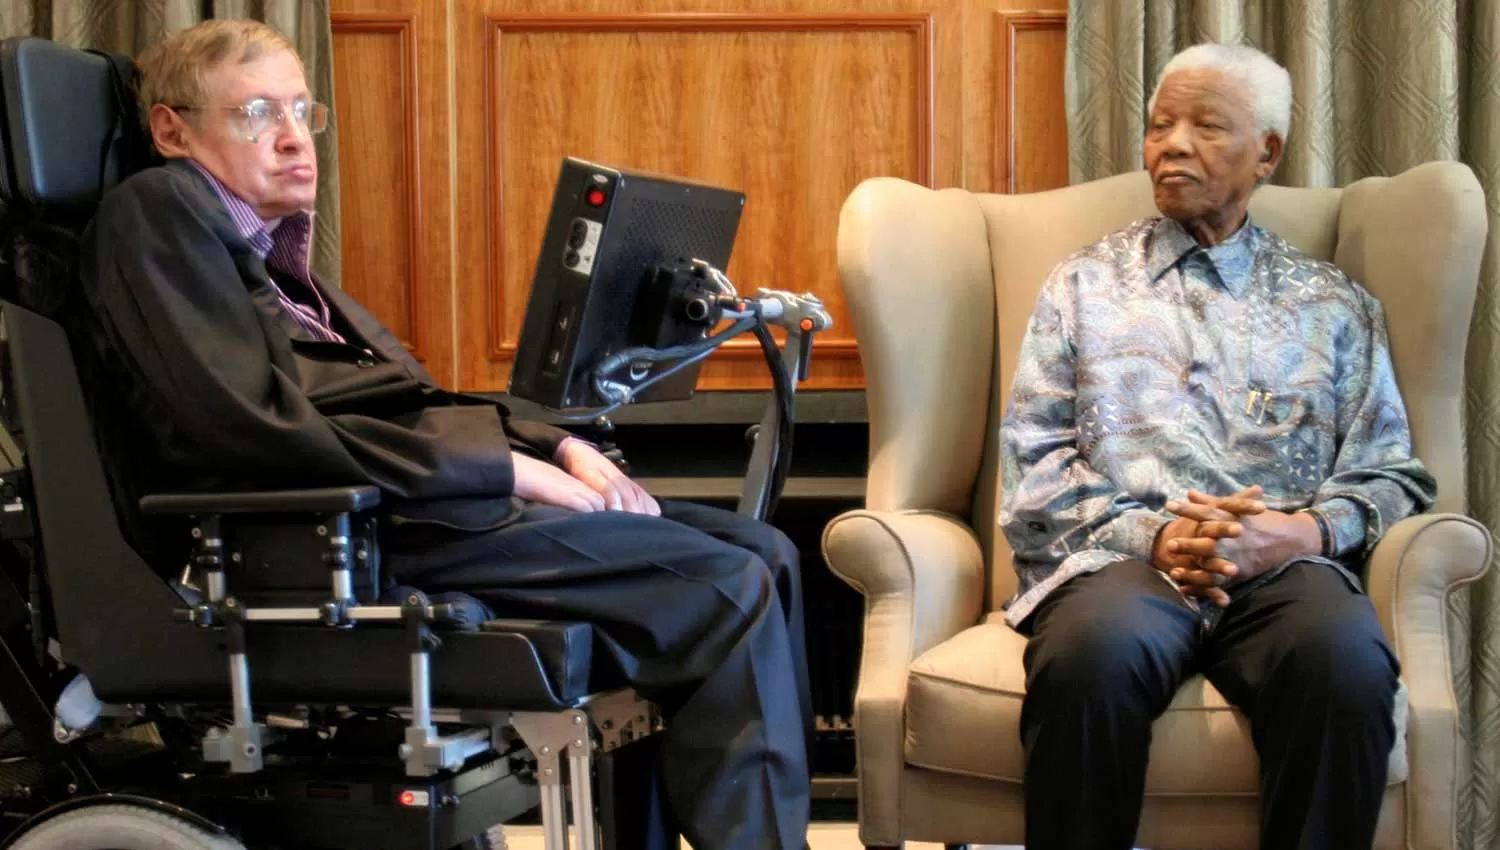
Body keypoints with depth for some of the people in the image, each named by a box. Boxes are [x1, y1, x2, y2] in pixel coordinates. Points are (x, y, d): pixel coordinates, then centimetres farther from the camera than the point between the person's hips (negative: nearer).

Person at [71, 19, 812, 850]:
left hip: (419, 499, 10)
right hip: (360, 536, -10)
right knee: (726, 589, -17)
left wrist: (556, 447, 1)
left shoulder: (270, 250, 23)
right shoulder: (155, 211, -5)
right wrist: (509, 467, -15)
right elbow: (254, 432, -18)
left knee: (761, 553, 3)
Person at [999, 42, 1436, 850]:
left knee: (1346, 657, -36)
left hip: (1282, 566, 1)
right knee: (1095, 648, -38)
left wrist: (1307, 531, -8)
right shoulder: (1084, 284, 18)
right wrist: (1151, 534, -9)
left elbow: (1391, 470, 14)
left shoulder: (1332, 302, 20)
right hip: (1120, 556, 0)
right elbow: (1033, 461, 9)